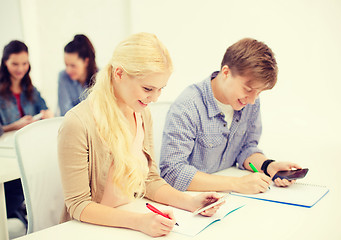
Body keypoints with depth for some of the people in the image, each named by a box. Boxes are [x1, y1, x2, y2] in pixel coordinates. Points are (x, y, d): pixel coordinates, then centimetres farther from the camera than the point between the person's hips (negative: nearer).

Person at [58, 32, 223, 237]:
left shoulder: (143, 114, 2)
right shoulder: (78, 124, -20)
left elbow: (150, 180, 8)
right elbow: (78, 205, -16)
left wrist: (189, 202, -7)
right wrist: (138, 221, -26)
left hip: (132, 225, 5)